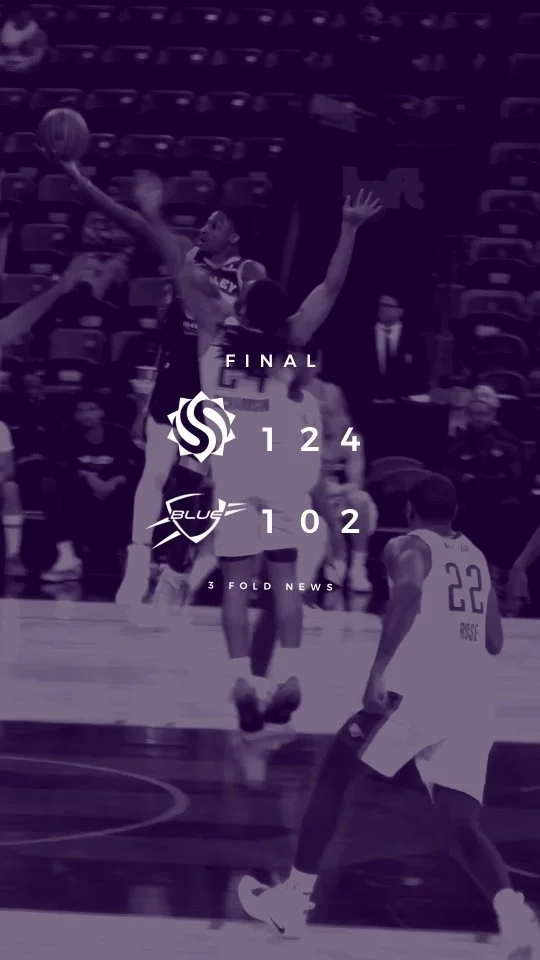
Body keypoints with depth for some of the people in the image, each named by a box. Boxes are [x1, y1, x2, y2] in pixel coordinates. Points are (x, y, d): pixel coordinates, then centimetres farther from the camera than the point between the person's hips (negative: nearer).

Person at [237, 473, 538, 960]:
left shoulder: (408, 548, 5)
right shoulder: (477, 559, 24)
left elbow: (408, 595, -19)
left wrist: (381, 665, -27)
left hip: (419, 691, -5)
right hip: (475, 705, 6)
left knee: (334, 776, 12)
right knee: (460, 825, 4)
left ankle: (295, 898, 12)